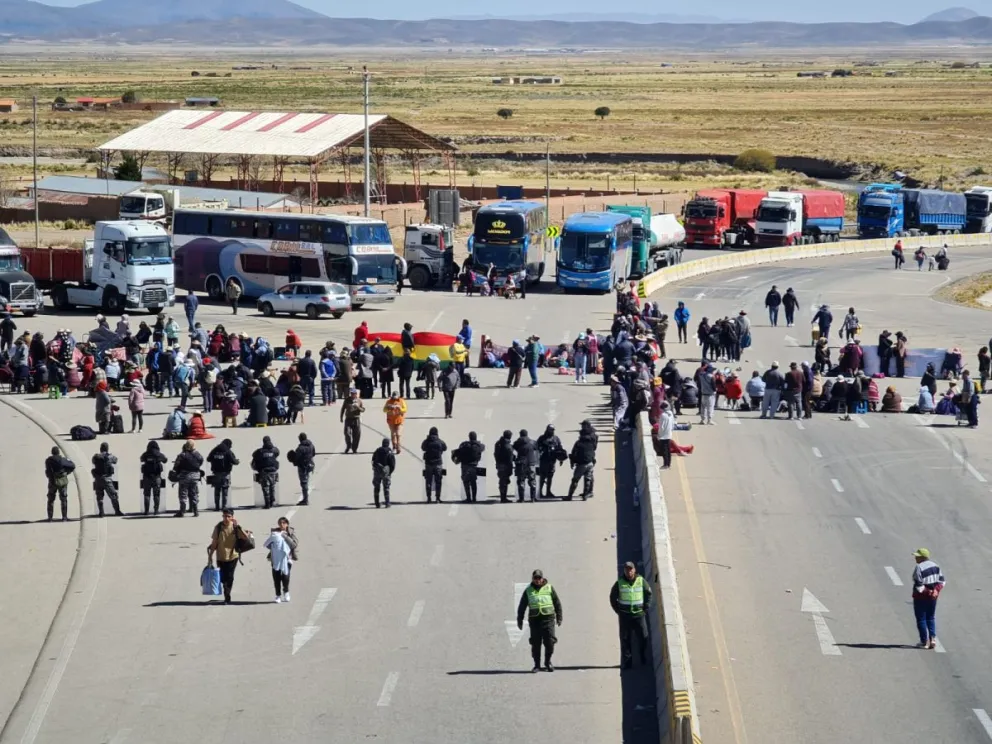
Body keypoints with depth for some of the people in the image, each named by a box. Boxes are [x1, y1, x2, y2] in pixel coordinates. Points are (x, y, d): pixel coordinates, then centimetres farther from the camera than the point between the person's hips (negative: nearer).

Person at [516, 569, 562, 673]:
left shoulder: (549, 588, 8)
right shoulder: (528, 590, 9)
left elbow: (557, 603, 11)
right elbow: (522, 606, 13)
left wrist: (559, 617, 7)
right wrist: (519, 620, 10)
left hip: (548, 618, -1)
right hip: (534, 619, 1)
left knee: (550, 641, -6)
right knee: (535, 643, 0)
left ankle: (548, 662, 14)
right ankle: (537, 665, 8)